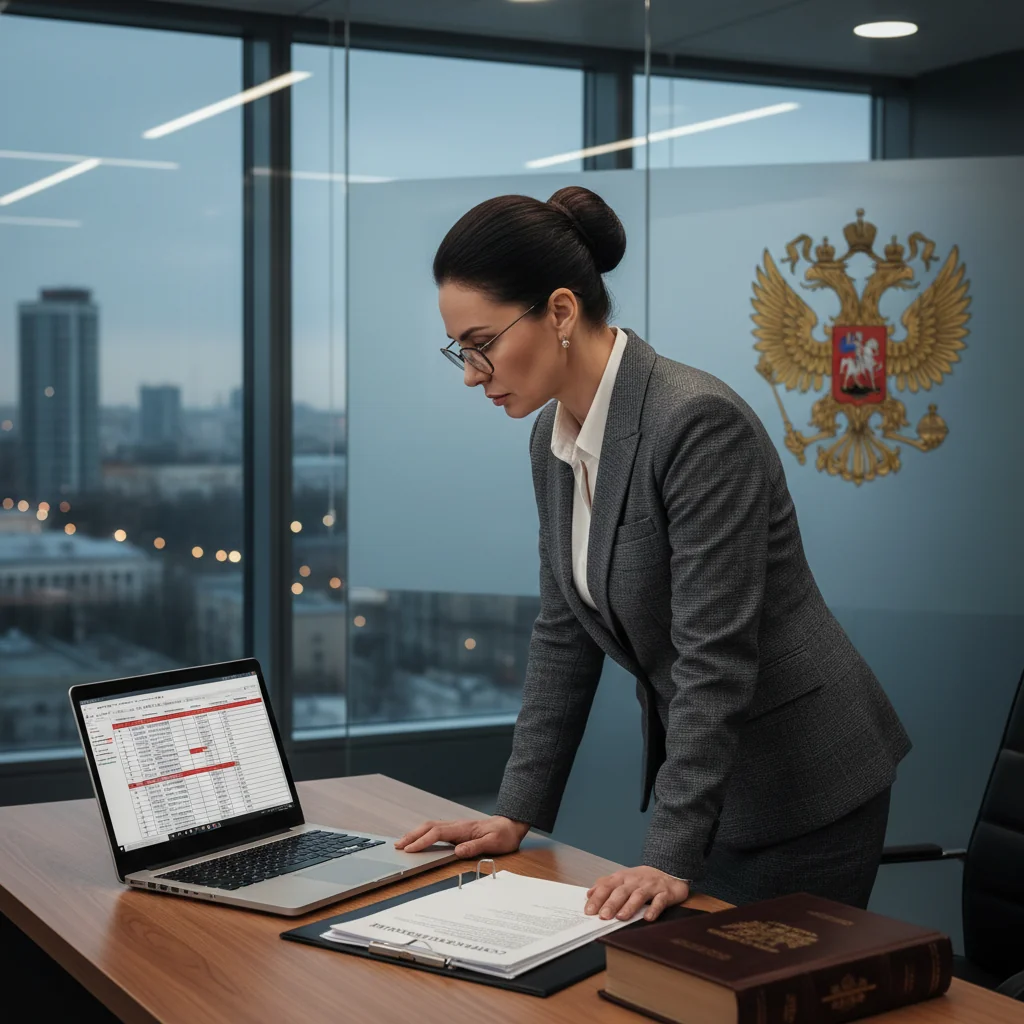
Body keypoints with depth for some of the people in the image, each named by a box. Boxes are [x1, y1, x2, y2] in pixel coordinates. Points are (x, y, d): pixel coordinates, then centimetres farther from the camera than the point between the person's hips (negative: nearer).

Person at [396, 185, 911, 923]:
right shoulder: (554, 438, 2)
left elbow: (717, 657, -26)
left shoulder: (698, 422, -24)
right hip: (712, 781, 8)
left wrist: (669, 859, -27)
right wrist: (517, 814, 7)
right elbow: (565, 634, 10)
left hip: (806, 786, -7)